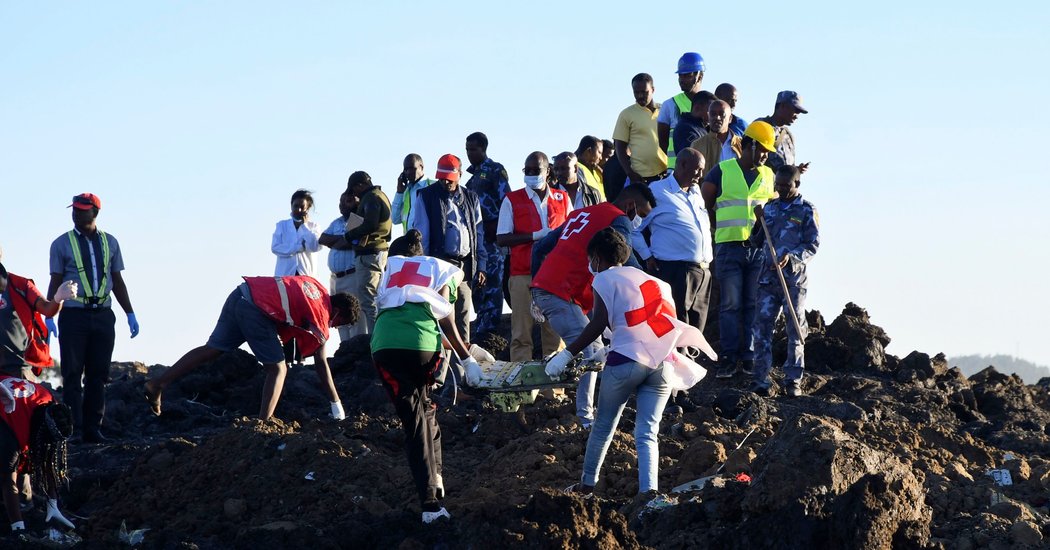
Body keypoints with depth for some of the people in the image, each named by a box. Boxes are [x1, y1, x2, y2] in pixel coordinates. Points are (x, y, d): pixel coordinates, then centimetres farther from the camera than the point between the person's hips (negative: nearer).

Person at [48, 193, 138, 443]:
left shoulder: (110, 243, 11)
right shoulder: (62, 244, 2)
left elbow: (117, 281, 15)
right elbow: (56, 282, 1)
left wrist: (130, 314, 11)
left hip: (103, 316, 3)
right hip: (73, 316, -3)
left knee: (98, 375, 4)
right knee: (73, 375, -4)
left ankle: (92, 429, 7)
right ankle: (72, 429, -3)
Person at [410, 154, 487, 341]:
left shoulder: (470, 199, 16)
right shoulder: (426, 196, 3)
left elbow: (479, 234, 18)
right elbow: (421, 233, 0)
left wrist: (481, 266, 11)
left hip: (465, 264, 4)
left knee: (463, 315, 5)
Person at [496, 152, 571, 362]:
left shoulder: (562, 199, 14)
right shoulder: (512, 200, 8)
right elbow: (502, 239, -1)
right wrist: (535, 236, -12)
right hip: (523, 274, -2)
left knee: (555, 331, -1)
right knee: (521, 333, -6)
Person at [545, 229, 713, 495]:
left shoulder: (605, 279, 8)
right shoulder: (650, 280, 26)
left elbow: (599, 324, -4)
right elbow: (671, 319, 25)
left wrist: (567, 354, -2)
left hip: (627, 360, -4)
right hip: (663, 363, 4)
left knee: (604, 424, 14)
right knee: (647, 433, 1)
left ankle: (587, 484, 25)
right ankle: (648, 491, -16)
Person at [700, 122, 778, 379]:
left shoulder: (768, 175, 13)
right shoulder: (721, 171, 3)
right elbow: (704, 205, 9)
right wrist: (720, 228, 8)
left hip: (759, 249, 3)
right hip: (729, 247, -3)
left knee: (754, 305, 2)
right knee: (730, 304, -3)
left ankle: (750, 357, 7)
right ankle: (728, 358, -1)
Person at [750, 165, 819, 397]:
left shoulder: (807, 210, 0)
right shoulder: (770, 208, 13)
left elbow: (813, 245, -4)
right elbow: (758, 242, 18)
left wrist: (792, 257, -20)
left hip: (794, 278, -4)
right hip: (768, 277, 4)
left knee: (795, 330, 1)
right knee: (762, 327, -2)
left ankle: (793, 380, 6)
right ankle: (761, 379, 0)